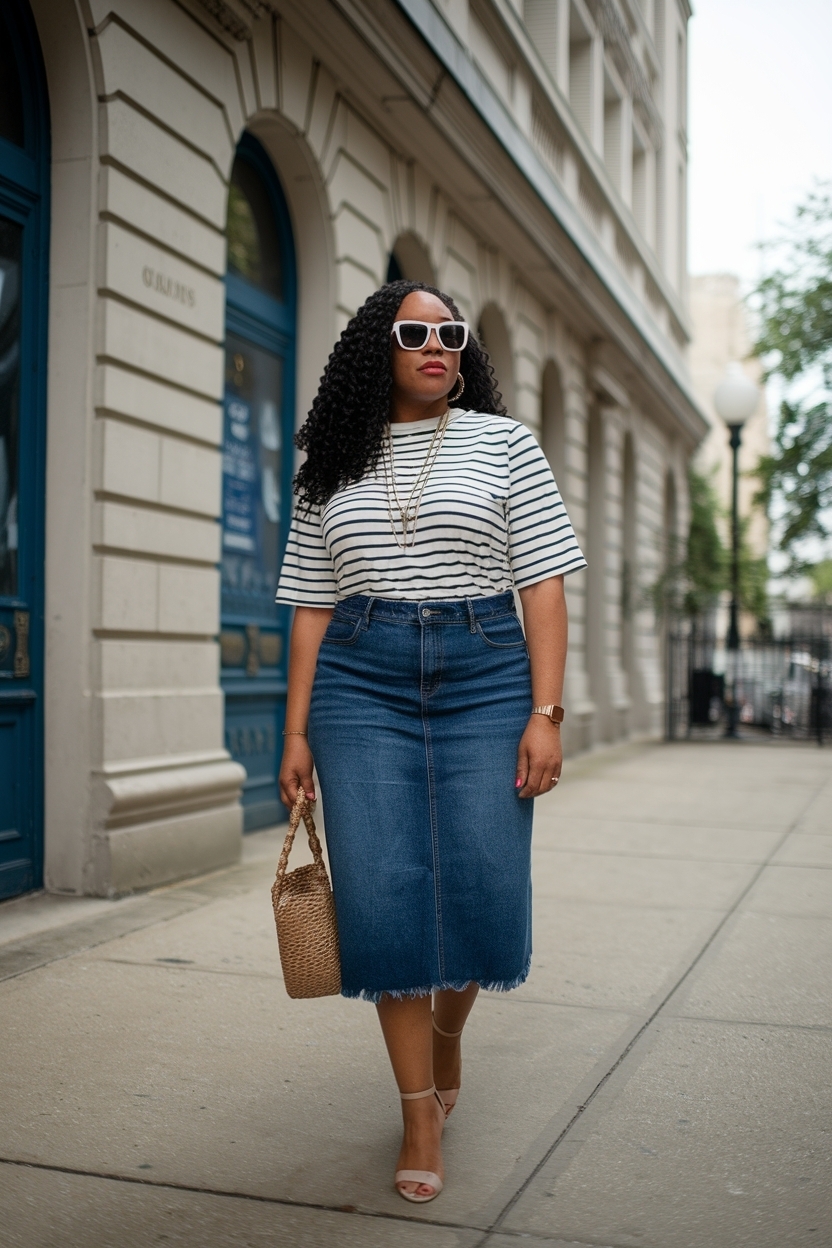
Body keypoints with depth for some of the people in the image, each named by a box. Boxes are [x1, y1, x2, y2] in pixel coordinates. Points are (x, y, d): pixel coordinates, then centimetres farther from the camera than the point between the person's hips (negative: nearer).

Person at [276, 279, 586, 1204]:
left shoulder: (502, 442, 8)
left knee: (484, 896, -3)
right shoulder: (334, 466, 12)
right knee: (384, 899, -4)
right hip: (360, 683, 1)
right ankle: (421, 1115, 12)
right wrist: (297, 732, 5)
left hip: (483, 675, -1)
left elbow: (543, 586, 1)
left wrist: (545, 713, -8)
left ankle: (447, 1028, 31)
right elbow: (313, 608, 11)